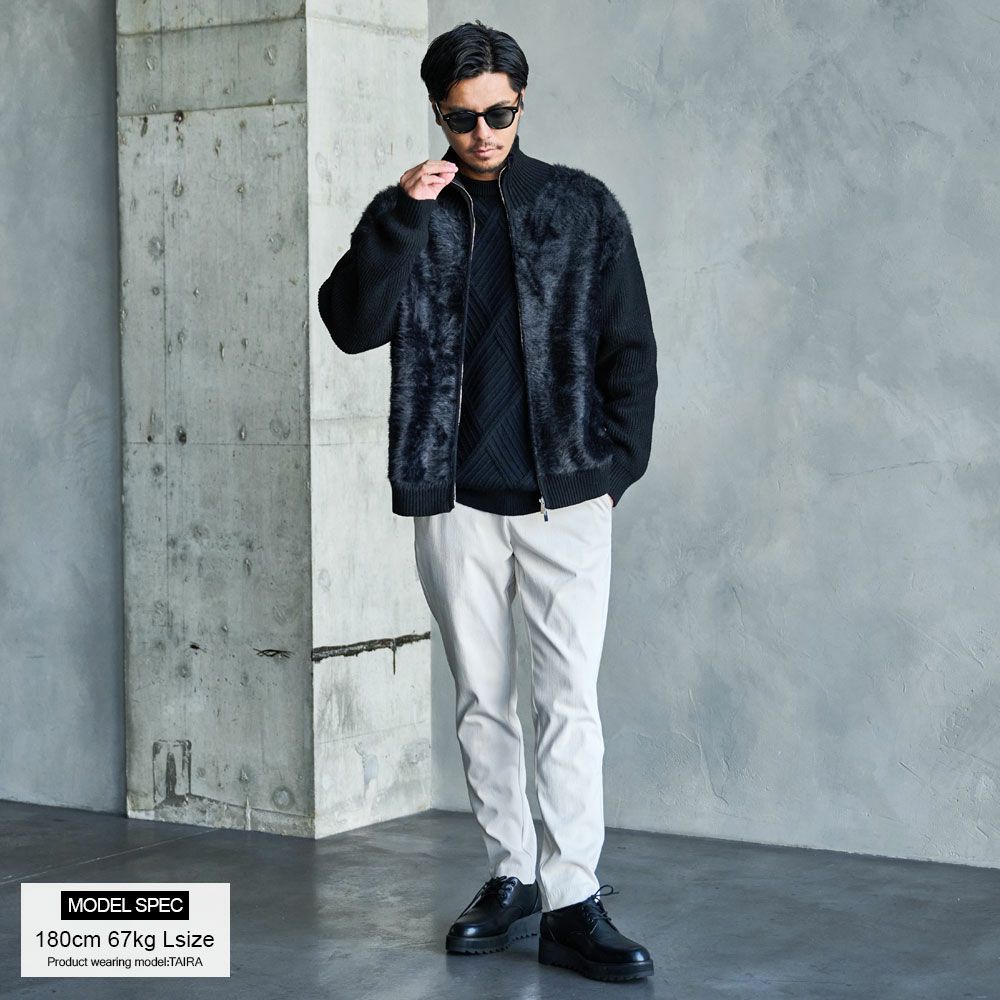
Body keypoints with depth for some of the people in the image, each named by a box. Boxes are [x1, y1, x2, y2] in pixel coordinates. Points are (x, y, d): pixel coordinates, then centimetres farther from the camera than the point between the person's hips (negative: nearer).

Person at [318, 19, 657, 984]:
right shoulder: (409, 216, 7)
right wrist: (401, 216, -15)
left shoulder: (583, 207, 6)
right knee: (481, 701, 8)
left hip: (565, 496, -2)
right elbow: (352, 325, -7)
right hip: (453, 500, 2)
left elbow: (629, 349, 7)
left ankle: (573, 904, -5)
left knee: (569, 699, -7)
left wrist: (617, 463, -1)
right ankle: (511, 878, 20)